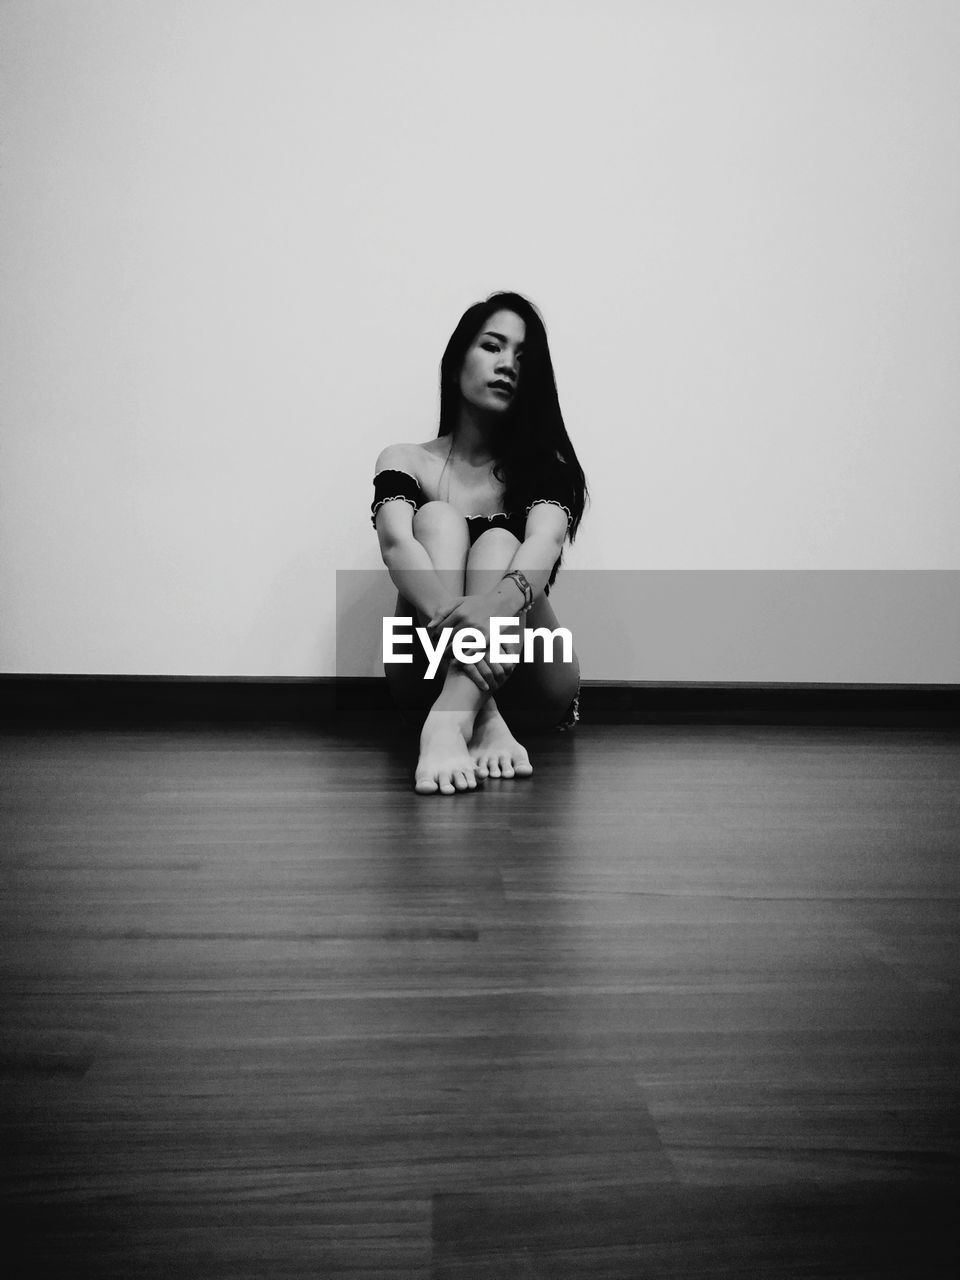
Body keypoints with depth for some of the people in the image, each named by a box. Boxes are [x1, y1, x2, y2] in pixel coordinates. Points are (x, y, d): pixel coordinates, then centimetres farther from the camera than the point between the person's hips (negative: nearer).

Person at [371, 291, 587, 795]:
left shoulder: (544, 464, 4)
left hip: (529, 686, 0)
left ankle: (450, 722, -51)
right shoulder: (404, 462, 4)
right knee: (438, 518, -20)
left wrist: (501, 601, -44)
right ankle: (481, 720, -45)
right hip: (429, 676, 0)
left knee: (497, 543, -24)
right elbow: (396, 543, -18)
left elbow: (546, 541, -19)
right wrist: (450, 617, -42)